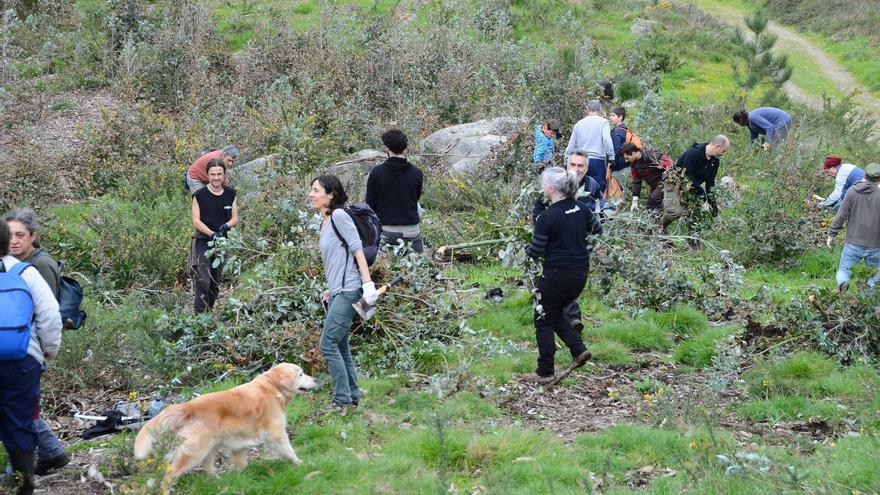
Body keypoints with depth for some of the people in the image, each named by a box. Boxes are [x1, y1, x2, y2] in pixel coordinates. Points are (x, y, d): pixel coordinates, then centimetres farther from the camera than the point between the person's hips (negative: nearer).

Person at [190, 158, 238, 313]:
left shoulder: (230, 194, 4)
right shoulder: (200, 195, -9)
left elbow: (235, 218, 6)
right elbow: (196, 221, -11)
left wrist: (226, 225, -17)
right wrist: (212, 233, -24)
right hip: (202, 242, -5)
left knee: (215, 285, 12)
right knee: (203, 283, -14)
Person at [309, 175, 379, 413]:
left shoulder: (339, 216, -10)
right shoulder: (325, 221, 15)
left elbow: (357, 250, -15)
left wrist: (368, 283, -21)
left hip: (347, 291, -9)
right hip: (337, 292, 9)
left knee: (328, 344, -10)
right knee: (340, 346, 13)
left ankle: (342, 400, -5)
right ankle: (353, 394, 22)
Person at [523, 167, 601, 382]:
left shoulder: (547, 217, -19)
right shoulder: (581, 208, 1)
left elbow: (535, 252, -13)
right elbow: (597, 230, 17)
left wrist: (525, 251, 9)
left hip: (557, 275, -7)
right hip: (581, 273, 7)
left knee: (544, 320, 8)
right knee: (555, 314, 24)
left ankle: (545, 372, 11)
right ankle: (579, 350, 10)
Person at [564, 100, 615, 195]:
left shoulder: (579, 123, 12)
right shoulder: (603, 122, 0)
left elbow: (571, 145, 14)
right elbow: (607, 140, -14)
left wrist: (567, 160, 21)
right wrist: (611, 157, -10)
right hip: (597, 160, -4)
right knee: (599, 190, -3)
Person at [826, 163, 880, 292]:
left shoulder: (853, 192, -3)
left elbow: (841, 216, -1)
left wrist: (831, 234, 9)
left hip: (853, 243, 1)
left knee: (843, 269, 12)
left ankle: (842, 282, -18)